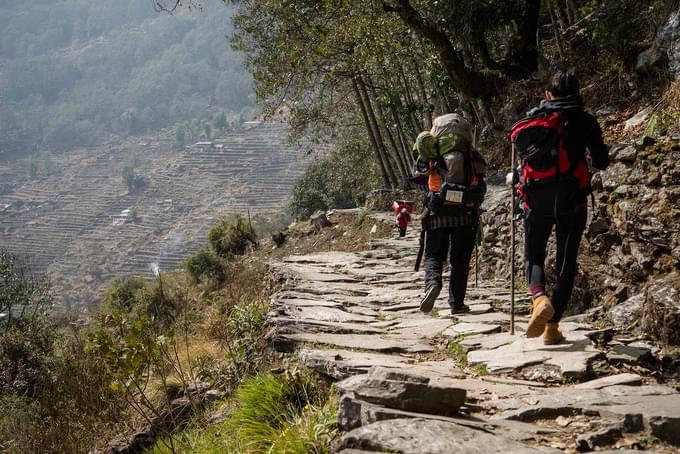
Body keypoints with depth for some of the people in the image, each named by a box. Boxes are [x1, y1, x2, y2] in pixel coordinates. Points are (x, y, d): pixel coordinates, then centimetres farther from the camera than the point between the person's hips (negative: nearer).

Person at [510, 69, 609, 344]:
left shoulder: (532, 120, 5)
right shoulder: (584, 121, 0)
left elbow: (524, 163, 4)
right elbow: (602, 162, 3)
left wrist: (514, 177, 25)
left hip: (536, 200, 1)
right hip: (571, 201, -1)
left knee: (533, 257, 14)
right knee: (565, 263, 8)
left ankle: (539, 297, -17)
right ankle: (552, 327, 5)